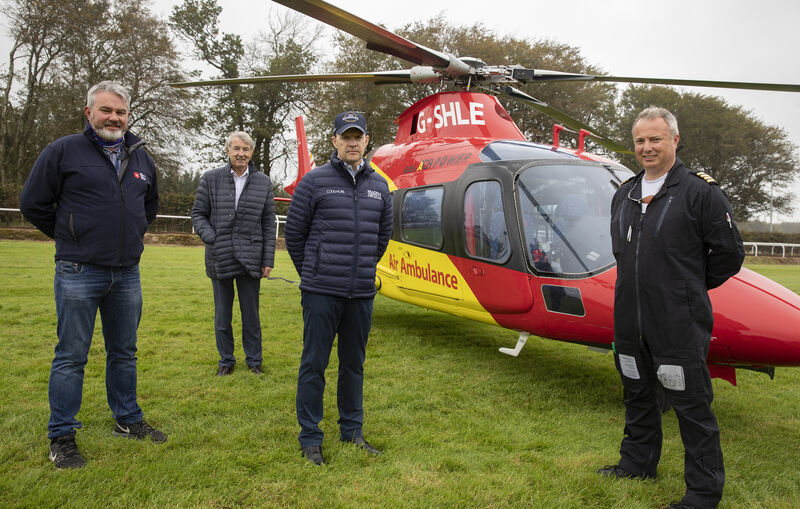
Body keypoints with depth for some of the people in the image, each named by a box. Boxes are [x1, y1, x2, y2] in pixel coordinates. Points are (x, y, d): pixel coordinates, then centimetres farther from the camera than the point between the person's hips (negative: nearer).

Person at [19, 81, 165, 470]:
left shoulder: (140, 157, 11)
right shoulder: (64, 151, -5)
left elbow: (150, 203, 28)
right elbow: (32, 203, 0)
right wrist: (69, 237, 5)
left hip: (127, 274, 5)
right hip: (79, 274, -5)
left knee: (124, 352, 15)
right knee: (71, 356, 2)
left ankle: (128, 420, 29)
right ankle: (61, 437, 15)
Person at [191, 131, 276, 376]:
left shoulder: (263, 182, 6)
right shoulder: (211, 179, 4)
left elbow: (268, 224, 7)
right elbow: (198, 214, 7)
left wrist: (268, 259, 2)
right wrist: (213, 240, -9)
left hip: (250, 260, 0)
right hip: (220, 259, 0)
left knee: (251, 314, 9)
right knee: (222, 315, 10)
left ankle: (254, 360, 24)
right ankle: (226, 360, 26)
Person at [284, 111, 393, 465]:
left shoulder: (379, 186, 10)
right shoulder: (315, 181, -3)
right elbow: (294, 232, 3)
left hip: (362, 293, 4)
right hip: (321, 291, -4)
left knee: (354, 364, 14)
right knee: (314, 363, 3)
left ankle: (352, 429, 29)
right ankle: (310, 437, 16)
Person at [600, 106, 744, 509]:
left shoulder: (700, 192, -8)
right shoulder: (624, 194, 11)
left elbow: (729, 253, -4)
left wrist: (688, 289, 2)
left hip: (678, 324, -6)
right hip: (629, 321, 6)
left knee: (691, 406, 3)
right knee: (638, 396, 20)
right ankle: (637, 463, 38)